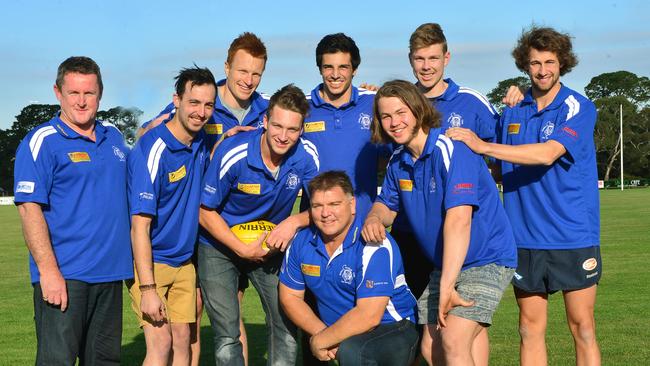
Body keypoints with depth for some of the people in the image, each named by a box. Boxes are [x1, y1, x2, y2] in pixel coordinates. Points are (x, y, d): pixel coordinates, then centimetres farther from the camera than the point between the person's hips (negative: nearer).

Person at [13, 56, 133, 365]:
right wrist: (48, 270, -20)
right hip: (63, 275, -6)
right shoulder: (42, 142, -6)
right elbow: (29, 208, -13)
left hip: (110, 271, 6)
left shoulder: (113, 136, 15)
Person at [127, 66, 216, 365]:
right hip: (149, 261, -7)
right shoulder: (153, 150, -21)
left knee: (182, 340, 6)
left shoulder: (201, 142, 1)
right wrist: (147, 290, -25)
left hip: (184, 260, 7)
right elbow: (140, 226, -22)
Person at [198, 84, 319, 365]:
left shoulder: (307, 156, -16)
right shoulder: (232, 153, -24)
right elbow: (206, 212, -14)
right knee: (227, 336, -6)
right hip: (220, 245, -3)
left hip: (270, 244, 3)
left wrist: (295, 221, -26)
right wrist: (243, 250, -20)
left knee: (286, 326, 0)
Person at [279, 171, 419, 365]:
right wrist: (321, 333, -9)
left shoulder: (375, 245, -21)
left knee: (351, 349, -36)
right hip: (339, 331, 8)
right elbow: (290, 295, 7)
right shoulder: (301, 241, -1)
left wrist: (320, 341, -17)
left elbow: (368, 316, -27)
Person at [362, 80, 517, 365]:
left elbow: (458, 221, -32)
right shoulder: (398, 162, 3)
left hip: (486, 261, -8)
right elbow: (387, 204, 18)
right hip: (444, 266, 8)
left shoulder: (451, 151, -22)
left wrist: (446, 287, -36)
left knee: (453, 341, -24)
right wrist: (374, 218, -9)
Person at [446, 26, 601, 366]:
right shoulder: (512, 111, 9)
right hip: (525, 238, 4)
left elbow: (548, 153, -22)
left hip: (573, 236, -4)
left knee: (582, 327, 2)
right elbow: (500, 166, 24)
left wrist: (483, 146, -23)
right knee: (530, 328, 7)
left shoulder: (578, 107, -6)